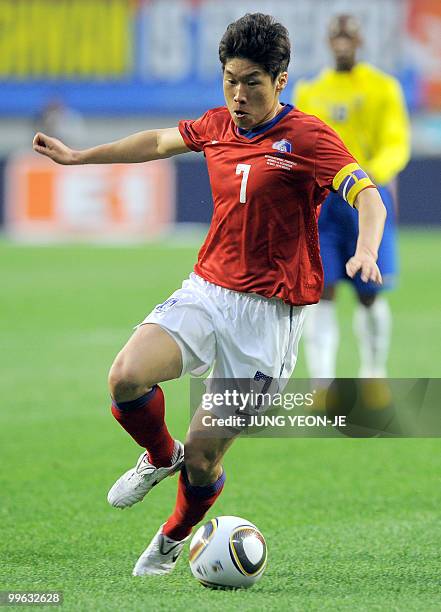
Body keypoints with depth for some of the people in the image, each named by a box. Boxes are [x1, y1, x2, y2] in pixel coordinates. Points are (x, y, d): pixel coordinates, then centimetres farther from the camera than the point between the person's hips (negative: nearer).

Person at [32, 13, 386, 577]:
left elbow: (366, 195, -21)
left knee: (202, 460, -4)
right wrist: (75, 156, 34)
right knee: (126, 379, -23)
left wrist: (365, 254, -42)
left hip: (266, 313, -5)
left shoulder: (306, 136, -11)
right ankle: (160, 456, 10)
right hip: (205, 291, 5)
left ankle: (174, 538, 30)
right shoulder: (218, 126, 8)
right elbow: (158, 142, 27)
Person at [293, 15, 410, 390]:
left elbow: (396, 146, -8)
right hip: (321, 200, 2)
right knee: (322, 293, -9)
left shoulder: (382, 89, 2)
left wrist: (372, 173, -27)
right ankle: (322, 385, -10)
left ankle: (373, 375, 25)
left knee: (369, 296, 4)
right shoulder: (309, 92, 12)